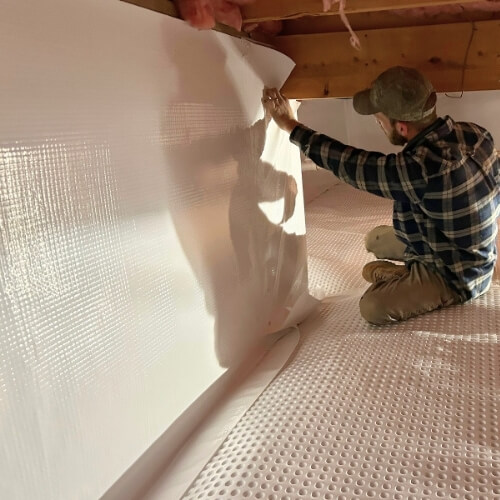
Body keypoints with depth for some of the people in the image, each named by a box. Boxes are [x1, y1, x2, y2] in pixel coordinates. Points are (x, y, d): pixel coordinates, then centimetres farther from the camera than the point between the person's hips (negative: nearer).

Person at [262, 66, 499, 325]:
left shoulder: (421, 168, -40)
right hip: (472, 252, 8)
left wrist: (290, 125, -19)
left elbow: (351, 165, -28)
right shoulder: (474, 133, -13)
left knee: (372, 307, -19)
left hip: (460, 274, -8)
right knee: (375, 239, 18)